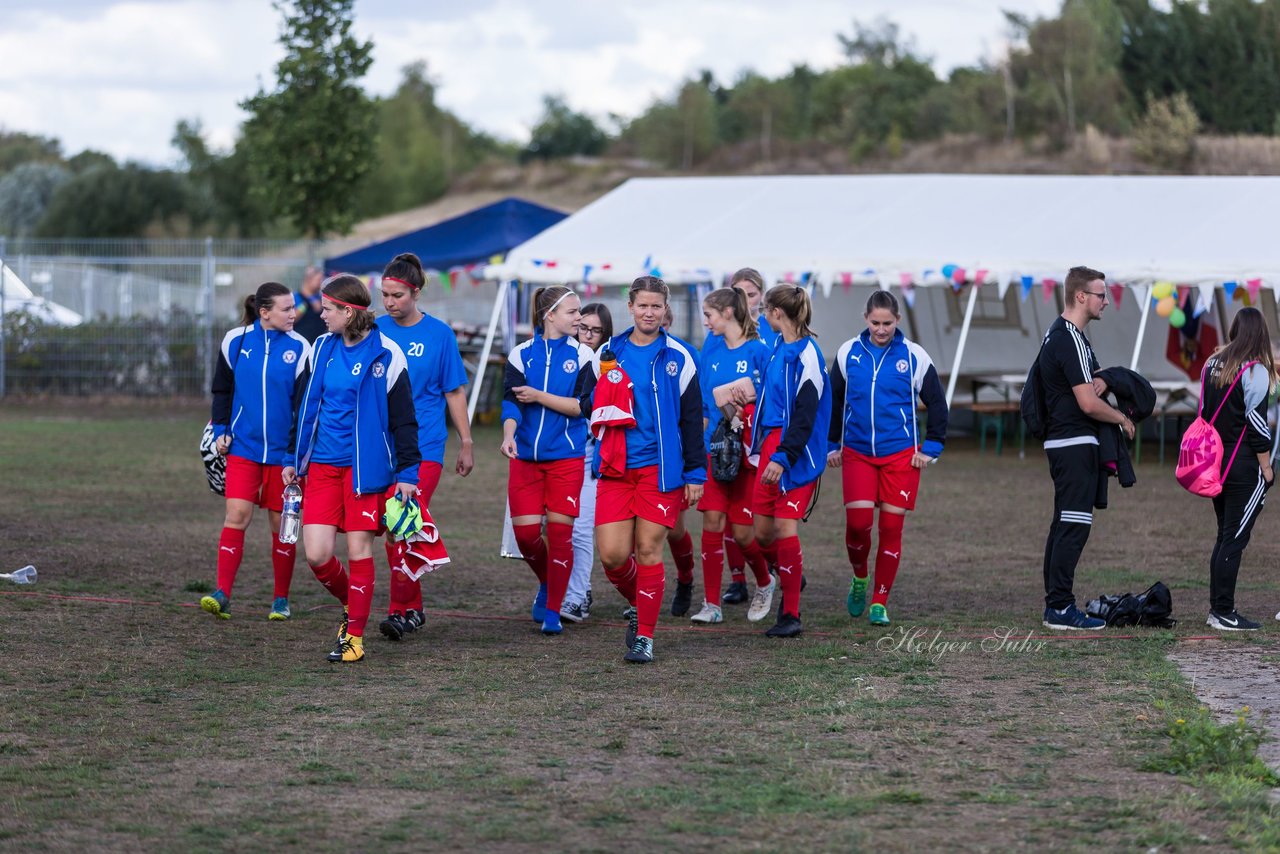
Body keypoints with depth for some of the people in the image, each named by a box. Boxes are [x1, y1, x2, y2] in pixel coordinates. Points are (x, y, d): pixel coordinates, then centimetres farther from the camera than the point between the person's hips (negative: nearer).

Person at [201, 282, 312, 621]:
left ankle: (281, 599, 17)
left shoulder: (299, 348, -3)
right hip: (243, 447, 0)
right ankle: (222, 595, -9)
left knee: (281, 524, 6)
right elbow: (222, 390, 11)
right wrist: (220, 431, 2)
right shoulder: (235, 341, 0)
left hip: (282, 452, 0)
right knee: (236, 516, -9)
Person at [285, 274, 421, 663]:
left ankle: (355, 635, 10)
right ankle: (350, 604, 25)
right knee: (316, 554, -3)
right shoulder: (322, 349, 8)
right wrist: (293, 459, 18)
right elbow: (305, 407, 18)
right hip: (322, 466, 5)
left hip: (366, 466, -5)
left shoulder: (384, 354, -7)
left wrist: (407, 471, -7)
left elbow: (404, 419, -4)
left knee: (359, 550, -1)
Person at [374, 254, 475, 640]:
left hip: (424, 446, -3)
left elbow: (455, 392, 4)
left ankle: (402, 610, -9)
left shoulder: (438, 334, -1)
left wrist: (467, 444, 5)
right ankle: (412, 607, 17)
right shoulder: (375, 330, 4)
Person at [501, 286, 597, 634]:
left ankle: (552, 611, 6)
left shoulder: (582, 354, 1)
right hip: (526, 456, 1)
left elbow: (584, 406, -7)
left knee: (559, 531, -4)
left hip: (566, 457, -1)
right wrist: (509, 435, -25)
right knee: (525, 531, -2)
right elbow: (511, 400, -6)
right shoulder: (521, 354, 3)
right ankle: (547, 584, 28)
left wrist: (539, 397, -12)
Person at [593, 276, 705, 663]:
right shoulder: (607, 355, 8)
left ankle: (645, 635, 7)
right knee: (612, 555, -4)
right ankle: (639, 607, 25)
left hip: (661, 468, -2)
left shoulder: (678, 358, 1)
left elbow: (692, 419, 3)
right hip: (615, 470, 2)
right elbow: (592, 408, 18)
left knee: (648, 551, -3)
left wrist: (695, 472, -1)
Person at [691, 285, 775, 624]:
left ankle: (764, 582, 27)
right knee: (712, 523, -4)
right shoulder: (710, 355, 9)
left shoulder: (758, 351, -8)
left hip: (748, 451, -5)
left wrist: (749, 404, -23)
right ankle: (712, 604, 0)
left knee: (742, 530, -2)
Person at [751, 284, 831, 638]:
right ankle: (791, 575, 34)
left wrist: (782, 457, -22)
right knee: (762, 532, 8)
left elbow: (805, 414, -19)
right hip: (770, 445, 8)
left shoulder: (806, 355, -14)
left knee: (785, 529, -8)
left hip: (796, 452, -8)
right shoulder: (779, 347, 12)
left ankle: (791, 615, -1)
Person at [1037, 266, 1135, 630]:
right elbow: (1088, 403, -20)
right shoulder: (1071, 340, -17)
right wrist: (1123, 418, -4)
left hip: (1059, 442, 11)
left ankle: (1055, 603, 16)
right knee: (1073, 525, -9)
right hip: (1075, 443, -11)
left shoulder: (1058, 334, 15)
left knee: (1063, 525, 12)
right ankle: (1060, 607, -9)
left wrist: (1102, 382, 4)